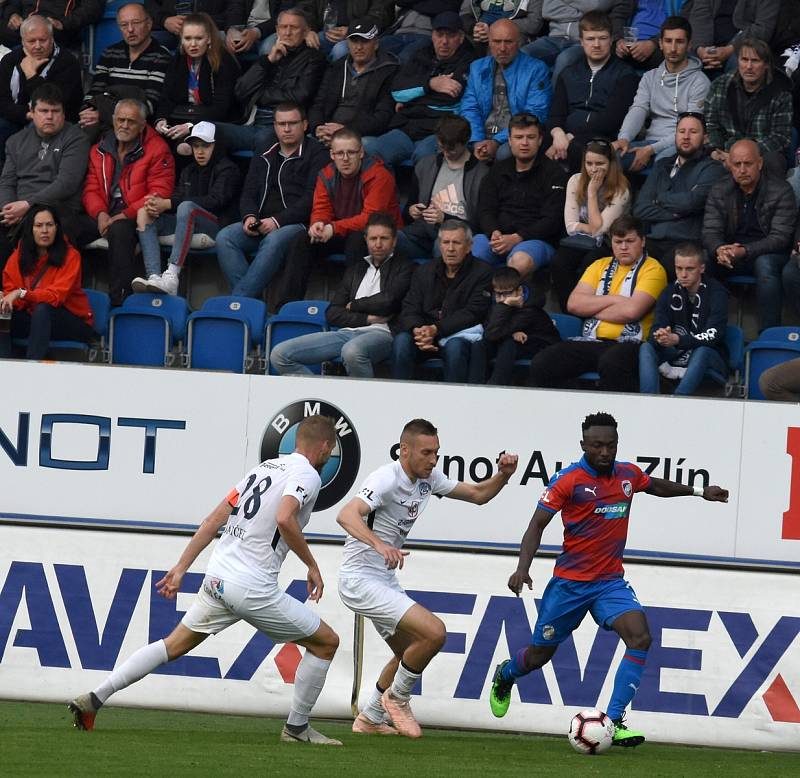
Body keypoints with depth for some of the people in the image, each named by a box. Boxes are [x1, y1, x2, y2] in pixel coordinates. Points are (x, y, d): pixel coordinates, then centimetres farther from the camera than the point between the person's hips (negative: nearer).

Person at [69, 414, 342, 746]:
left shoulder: (263, 467, 18)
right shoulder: (307, 475, -6)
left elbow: (213, 521, 16)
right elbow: (284, 519, -25)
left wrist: (181, 568, 18)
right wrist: (312, 565, -13)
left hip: (217, 581, 7)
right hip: (253, 588, -7)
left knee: (173, 646, 17)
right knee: (326, 642, 7)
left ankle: (94, 698, 9)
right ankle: (297, 727, 10)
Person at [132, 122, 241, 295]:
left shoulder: (227, 169, 3)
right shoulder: (189, 171, 25)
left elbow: (215, 201, -13)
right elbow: (178, 197, 13)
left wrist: (168, 204, -19)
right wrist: (157, 205, -14)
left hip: (220, 224, -7)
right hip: (192, 223, 7)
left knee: (187, 207, -36)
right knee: (143, 214, -12)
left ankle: (172, 276, -47)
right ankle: (154, 278, -33)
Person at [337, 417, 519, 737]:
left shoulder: (429, 478, 5)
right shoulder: (387, 479, -22)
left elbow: (478, 494, 15)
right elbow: (346, 516, -36)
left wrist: (503, 475, -5)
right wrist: (380, 544, -53)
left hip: (384, 579, 10)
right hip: (361, 579, -10)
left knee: (410, 653, 22)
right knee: (434, 632, -20)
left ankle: (369, 719, 34)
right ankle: (397, 698, 1)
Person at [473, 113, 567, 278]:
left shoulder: (553, 173, 5)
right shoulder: (498, 170, 21)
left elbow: (553, 221, -4)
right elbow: (485, 210, 14)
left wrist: (517, 238, -15)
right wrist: (494, 233, -11)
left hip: (536, 240, -4)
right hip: (498, 236, 4)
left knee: (520, 261, -40)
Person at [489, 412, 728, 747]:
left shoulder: (628, 474, 3)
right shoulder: (569, 480, -14)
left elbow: (656, 485, 27)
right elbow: (537, 524, -14)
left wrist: (699, 491, 28)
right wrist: (522, 568, -26)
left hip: (611, 581, 4)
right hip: (569, 582, -4)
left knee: (640, 637, -21)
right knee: (539, 654, 9)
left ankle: (614, 722, -19)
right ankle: (505, 675, 46)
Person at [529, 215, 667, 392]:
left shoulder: (652, 269, 3)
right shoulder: (600, 266, 20)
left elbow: (632, 310, -12)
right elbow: (573, 303, 7)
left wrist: (592, 309, 2)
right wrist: (613, 300, -3)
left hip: (628, 343, -6)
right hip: (591, 341, 6)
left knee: (611, 363, -41)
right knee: (541, 363, -17)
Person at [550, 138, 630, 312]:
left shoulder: (620, 190, -9)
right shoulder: (576, 181, 4)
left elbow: (598, 229, -16)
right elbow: (571, 226, 0)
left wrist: (592, 192, -13)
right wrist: (592, 228, -12)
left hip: (605, 245, -3)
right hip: (578, 242, 3)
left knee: (587, 268, -36)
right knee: (558, 264, -30)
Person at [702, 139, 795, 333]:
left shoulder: (781, 191, -9)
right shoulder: (719, 190, 4)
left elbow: (780, 237, -15)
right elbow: (710, 231, 1)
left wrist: (744, 251, -31)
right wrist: (719, 250, -26)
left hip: (766, 252, -3)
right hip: (729, 250, 3)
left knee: (765, 265, -39)